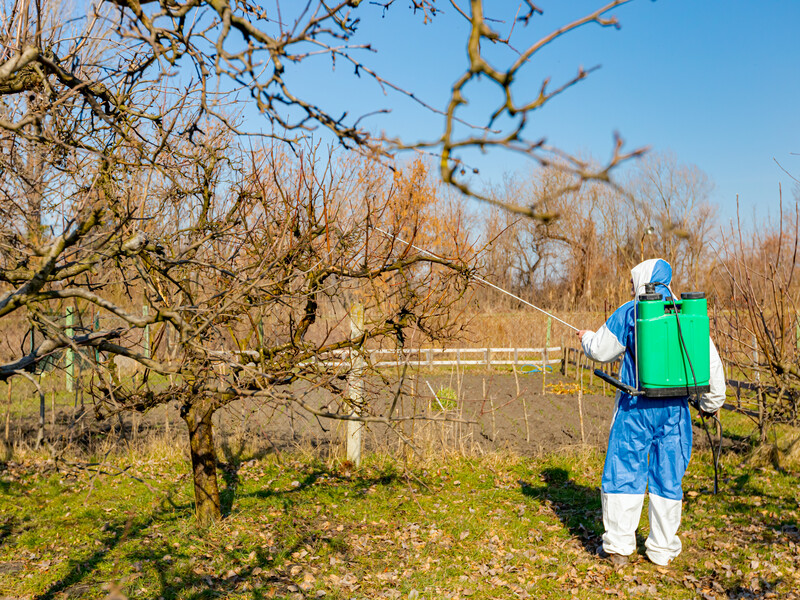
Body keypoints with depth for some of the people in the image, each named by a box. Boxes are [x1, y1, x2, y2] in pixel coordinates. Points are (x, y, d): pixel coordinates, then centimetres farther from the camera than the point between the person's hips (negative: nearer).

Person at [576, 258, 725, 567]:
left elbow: (601, 350, 0)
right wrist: (711, 402, 15)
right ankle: (663, 548, 19)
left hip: (636, 408, -3)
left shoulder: (629, 313, -6)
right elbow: (711, 360, 4)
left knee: (624, 472, 6)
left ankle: (618, 546, 10)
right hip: (675, 408, 4)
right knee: (668, 477, 11)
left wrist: (586, 337, 23)